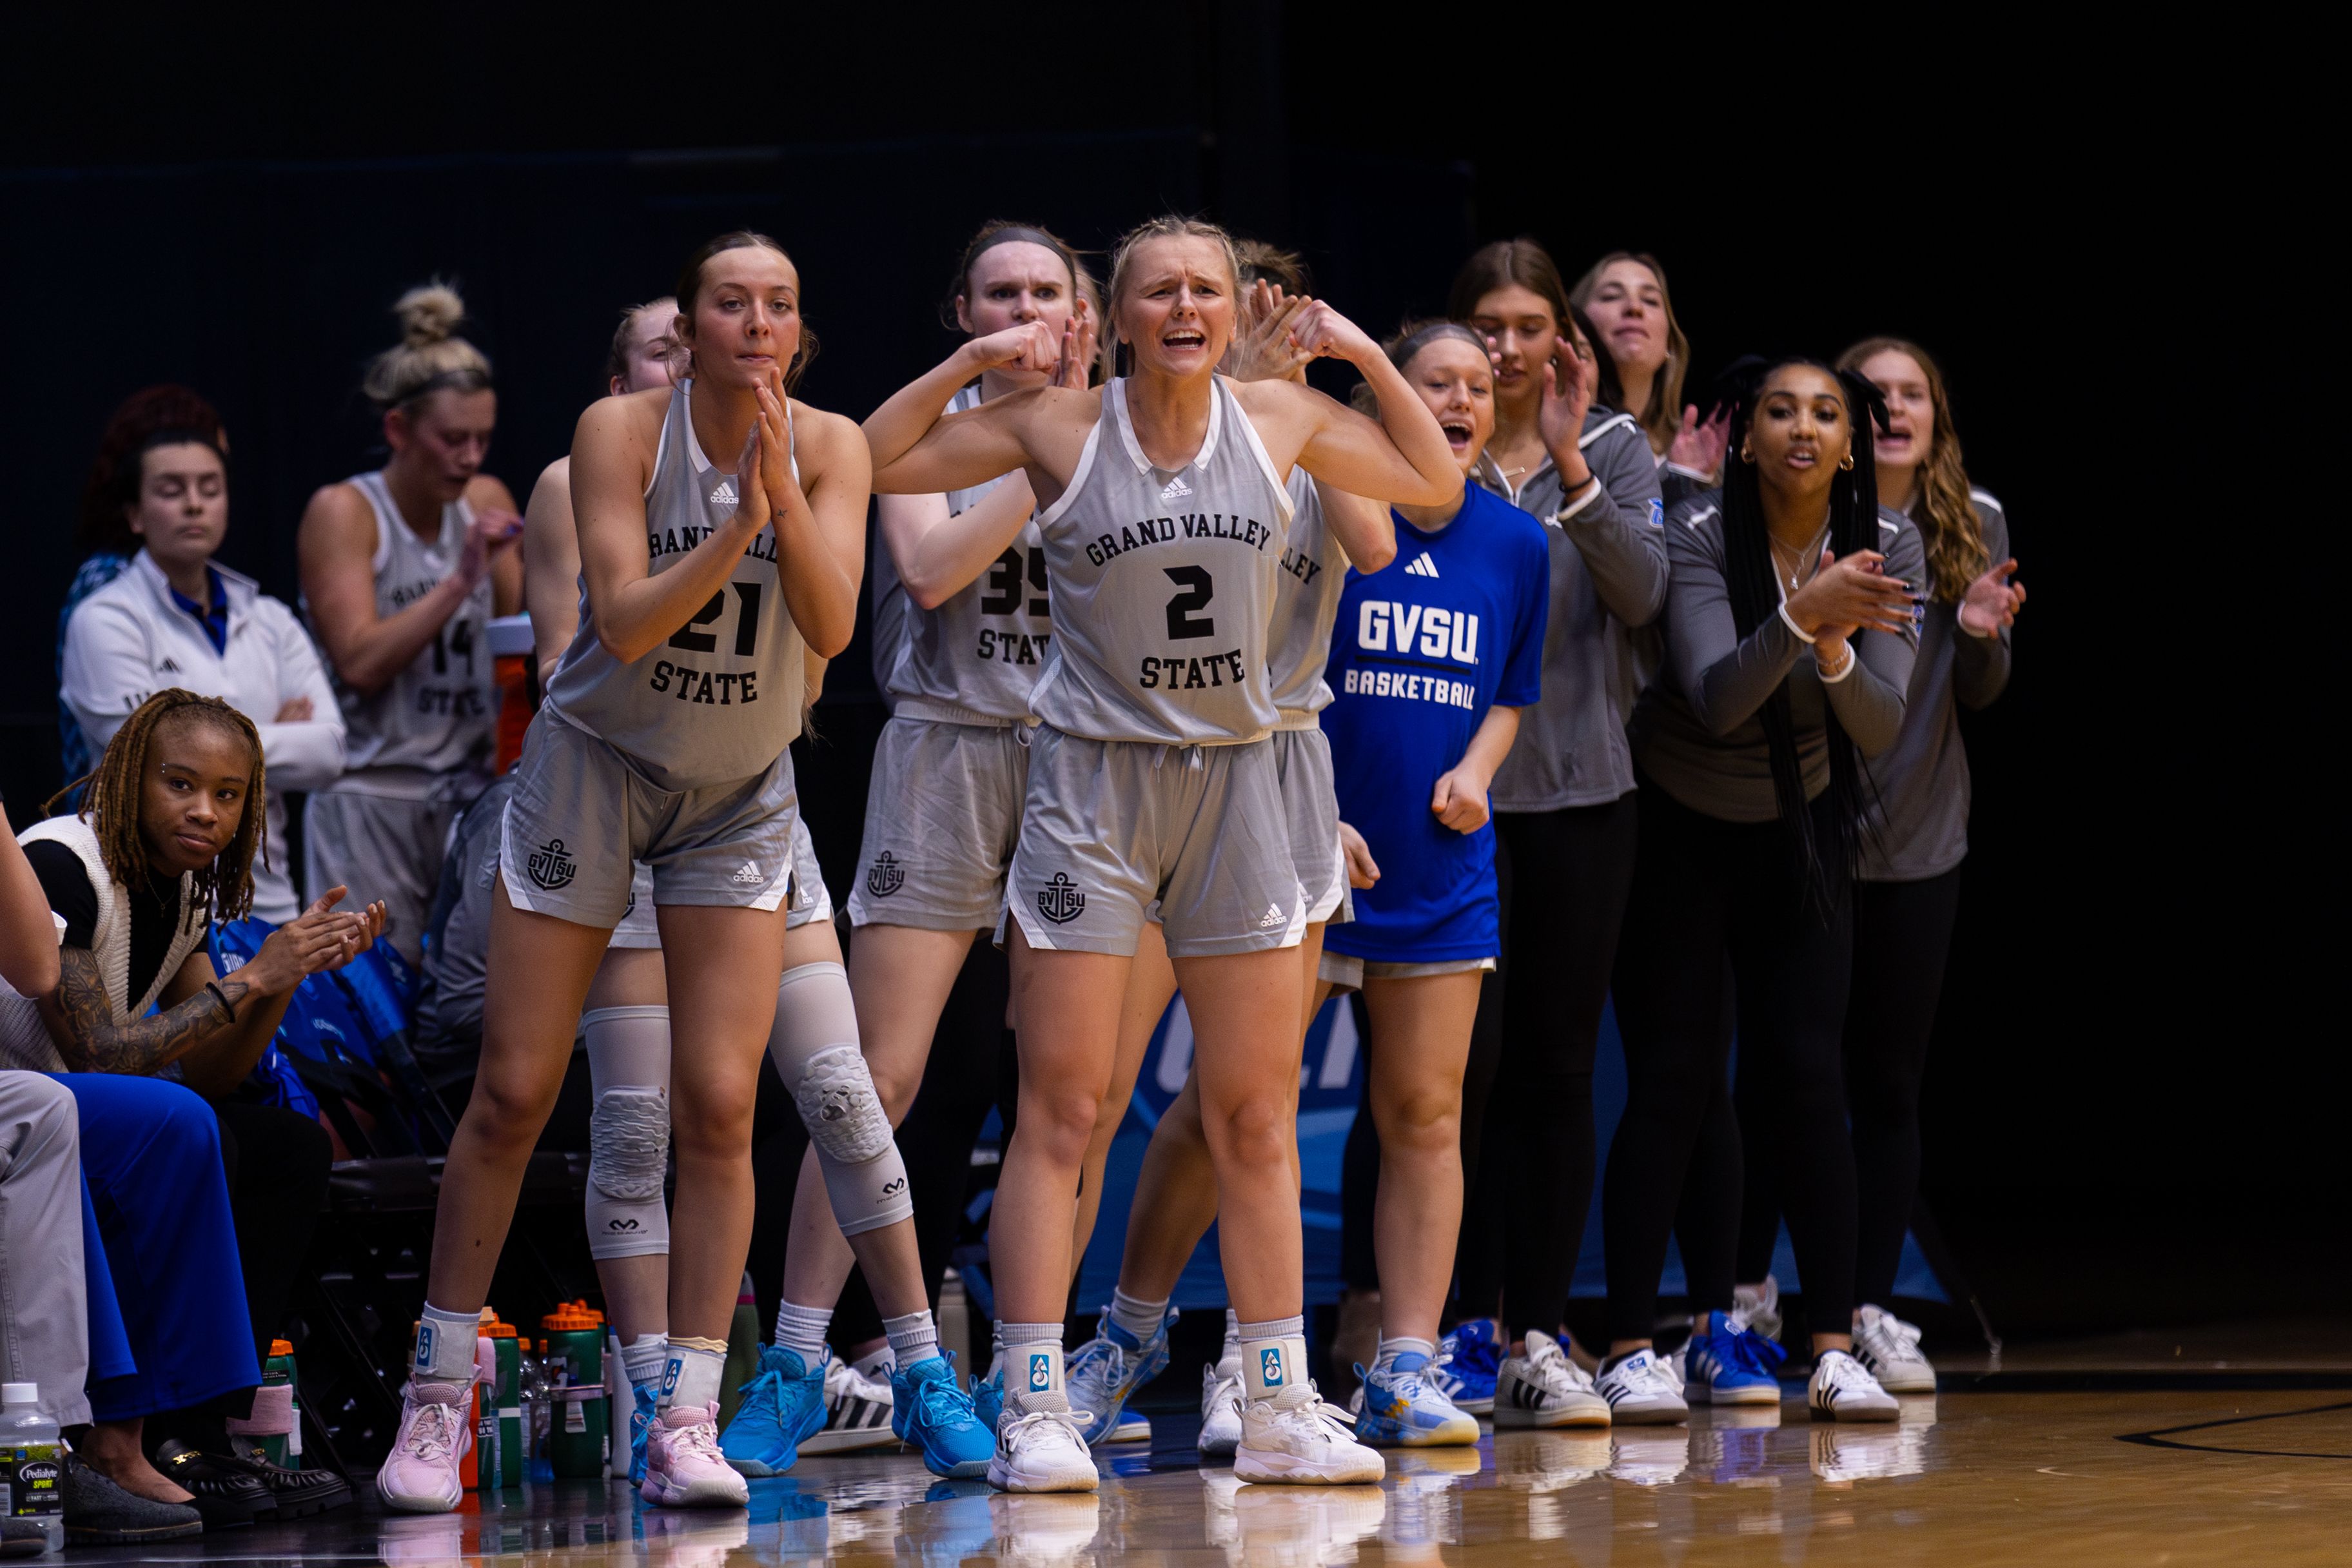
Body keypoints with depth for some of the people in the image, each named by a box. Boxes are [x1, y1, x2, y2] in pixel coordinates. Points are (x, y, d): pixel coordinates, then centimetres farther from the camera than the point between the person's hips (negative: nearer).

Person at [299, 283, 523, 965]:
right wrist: (460, 581, -19)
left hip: (471, 797, 5)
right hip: (370, 800, -5)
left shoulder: (486, 503, 11)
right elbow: (361, 660, -14)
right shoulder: (342, 512, -4)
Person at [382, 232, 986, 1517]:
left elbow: (830, 626, -20)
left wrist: (781, 494, -33)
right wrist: (738, 523, -35)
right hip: (595, 767, -2)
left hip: (739, 796, 2)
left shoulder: (827, 447, -8)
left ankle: (687, 1422, -5)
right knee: (514, 1092, -2)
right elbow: (624, 621, -23)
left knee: (718, 1106, -8)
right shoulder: (621, 430, -14)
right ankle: (436, 1399, 9)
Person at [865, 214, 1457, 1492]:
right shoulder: (1059, 429, -5)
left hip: (1233, 779, 4)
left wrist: (1366, 356, 5)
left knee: (1258, 1114, 6)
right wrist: (969, 365, -11)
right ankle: (1034, 1410, -4)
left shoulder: (1279, 420, 3)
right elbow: (868, 465, -2)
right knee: (1059, 1108, -6)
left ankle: (1280, 1409, 12)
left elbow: (1434, 485, 15)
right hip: (1092, 774, -4)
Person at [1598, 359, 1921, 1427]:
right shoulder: (1698, 536, -20)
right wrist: (1800, 617, -48)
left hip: (1801, 828, 2)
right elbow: (1717, 699, -32)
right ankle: (1631, 1349, -6)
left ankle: (1835, 1350, -5)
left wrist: (1837, 651, -37)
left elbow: (1882, 729, -17)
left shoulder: (1885, 547, -11)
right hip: (1678, 827, -2)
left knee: (1808, 1077, -7)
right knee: (1673, 1083, -8)